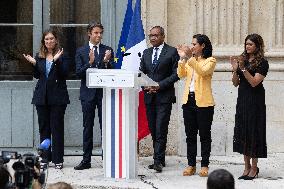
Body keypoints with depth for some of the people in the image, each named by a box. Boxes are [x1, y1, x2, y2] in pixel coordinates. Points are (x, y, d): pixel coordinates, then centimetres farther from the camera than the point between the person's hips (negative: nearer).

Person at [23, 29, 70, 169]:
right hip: (42, 96, 4)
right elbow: (37, 76, 10)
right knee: (43, 127, 7)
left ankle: (57, 160, 1)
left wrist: (57, 60, -23)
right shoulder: (39, 56, 11)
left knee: (57, 127, -3)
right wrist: (33, 64, -6)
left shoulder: (62, 56, -2)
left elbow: (64, 74, -12)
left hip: (57, 96, -4)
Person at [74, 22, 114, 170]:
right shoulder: (81, 52, 6)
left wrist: (106, 61, -18)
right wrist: (90, 62, -18)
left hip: (104, 92, 0)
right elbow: (79, 73, -3)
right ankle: (86, 160, 7)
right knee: (87, 127, 4)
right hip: (88, 93, 0)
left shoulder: (108, 50, 6)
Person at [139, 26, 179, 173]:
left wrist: (160, 85, -14)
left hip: (164, 96, -6)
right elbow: (141, 72, 16)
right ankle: (159, 159, 14)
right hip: (149, 96, 6)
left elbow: (176, 74, -6)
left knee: (160, 130, -12)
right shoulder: (146, 53, 16)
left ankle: (158, 161, -14)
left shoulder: (172, 52, -1)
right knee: (153, 130, 7)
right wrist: (145, 86, -4)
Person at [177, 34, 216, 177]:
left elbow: (203, 71, -21)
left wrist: (190, 58, -27)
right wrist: (182, 59, -10)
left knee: (204, 135, 2)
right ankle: (191, 165, 13)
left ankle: (204, 165, 7)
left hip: (203, 102, -6)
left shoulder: (210, 61, -3)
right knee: (190, 135, 8)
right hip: (188, 100, 6)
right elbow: (181, 75, 1)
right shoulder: (189, 61, 14)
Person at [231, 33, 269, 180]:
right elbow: (235, 83, 9)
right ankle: (247, 166, 12)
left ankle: (254, 168, 4)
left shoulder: (262, 63, -6)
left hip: (255, 101, -6)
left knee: (253, 132, -3)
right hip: (242, 100, 6)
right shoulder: (242, 59, 10)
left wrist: (243, 69, -23)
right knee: (242, 132, 5)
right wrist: (235, 70, -7)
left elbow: (254, 82, -16)